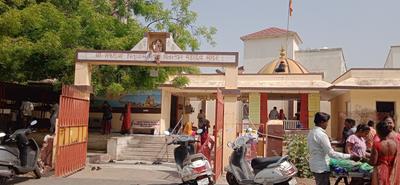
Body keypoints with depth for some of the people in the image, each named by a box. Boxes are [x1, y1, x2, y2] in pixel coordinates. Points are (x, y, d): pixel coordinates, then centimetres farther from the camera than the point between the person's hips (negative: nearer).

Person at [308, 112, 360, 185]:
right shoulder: (321, 134, -21)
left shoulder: (311, 132, 8)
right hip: (322, 167, -9)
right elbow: (331, 153, -23)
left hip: (315, 165, 9)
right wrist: (349, 156, -20)